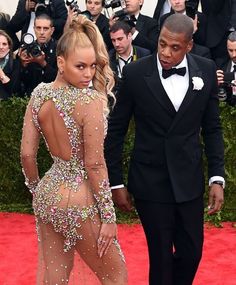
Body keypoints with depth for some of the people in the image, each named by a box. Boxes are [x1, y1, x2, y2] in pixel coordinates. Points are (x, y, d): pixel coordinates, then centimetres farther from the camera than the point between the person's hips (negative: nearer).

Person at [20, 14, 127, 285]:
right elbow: (94, 165, -19)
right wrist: (108, 216, -11)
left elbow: (27, 154, 2)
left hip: (47, 195, 7)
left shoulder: (39, 94, -3)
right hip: (79, 201, -7)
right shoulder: (90, 100, -21)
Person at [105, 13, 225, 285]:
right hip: (150, 182, -2)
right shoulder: (135, 73, -11)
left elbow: (212, 128, 5)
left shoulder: (206, 70, -3)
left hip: (189, 181, 3)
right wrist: (116, 182, -2)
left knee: (191, 253, 9)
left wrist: (217, 177, -1)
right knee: (161, 255, 4)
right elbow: (116, 130, -3)